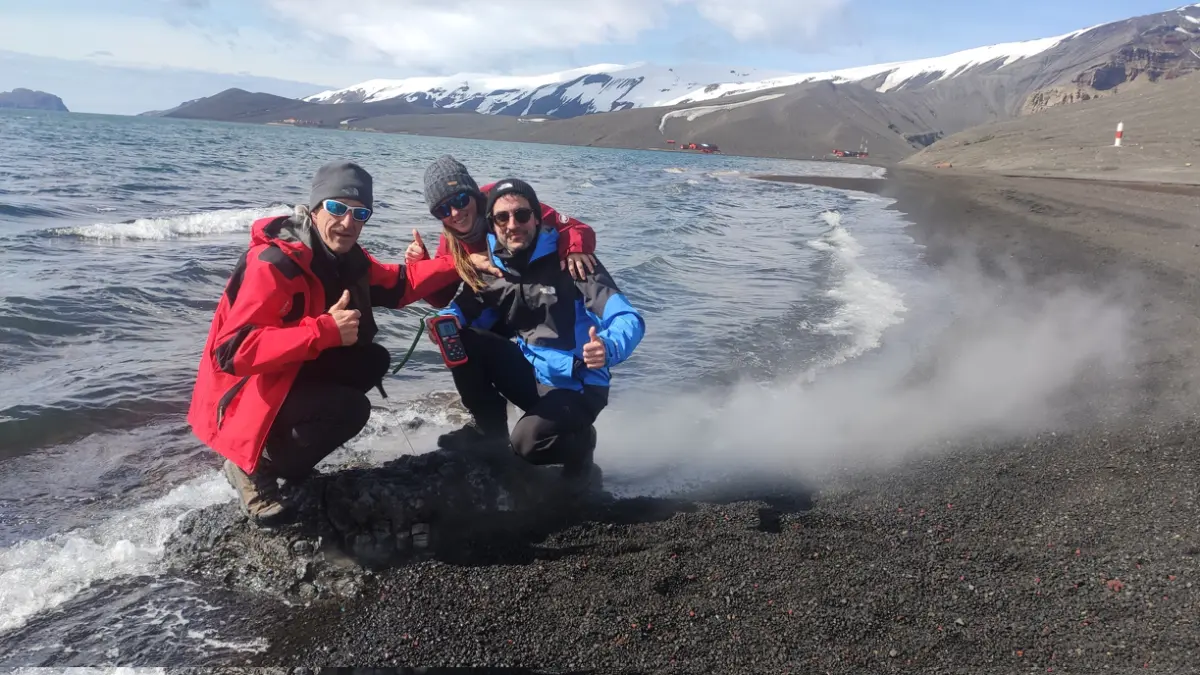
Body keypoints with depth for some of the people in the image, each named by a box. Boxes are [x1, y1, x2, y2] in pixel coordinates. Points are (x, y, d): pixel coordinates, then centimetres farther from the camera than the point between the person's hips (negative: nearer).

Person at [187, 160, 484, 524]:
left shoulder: (344, 257, -1)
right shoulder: (273, 264, -28)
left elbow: (398, 283, 13)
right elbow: (233, 351, -34)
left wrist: (458, 264, 0)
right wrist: (324, 331, -36)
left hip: (293, 373, 9)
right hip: (243, 393, -9)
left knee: (374, 360, -1)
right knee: (350, 409, -25)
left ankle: (286, 455, 7)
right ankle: (255, 468, -2)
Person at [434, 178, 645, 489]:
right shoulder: (492, 268, -1)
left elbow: (630, 320, -25)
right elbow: (460, 312, 6)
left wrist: (608, 348, -49)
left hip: (576, 385, -6)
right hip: (531, 373, 6)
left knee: (528, 443, -32)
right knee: (461, 340, -11)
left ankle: (581, 443, 3)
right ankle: (489, 428, 7)